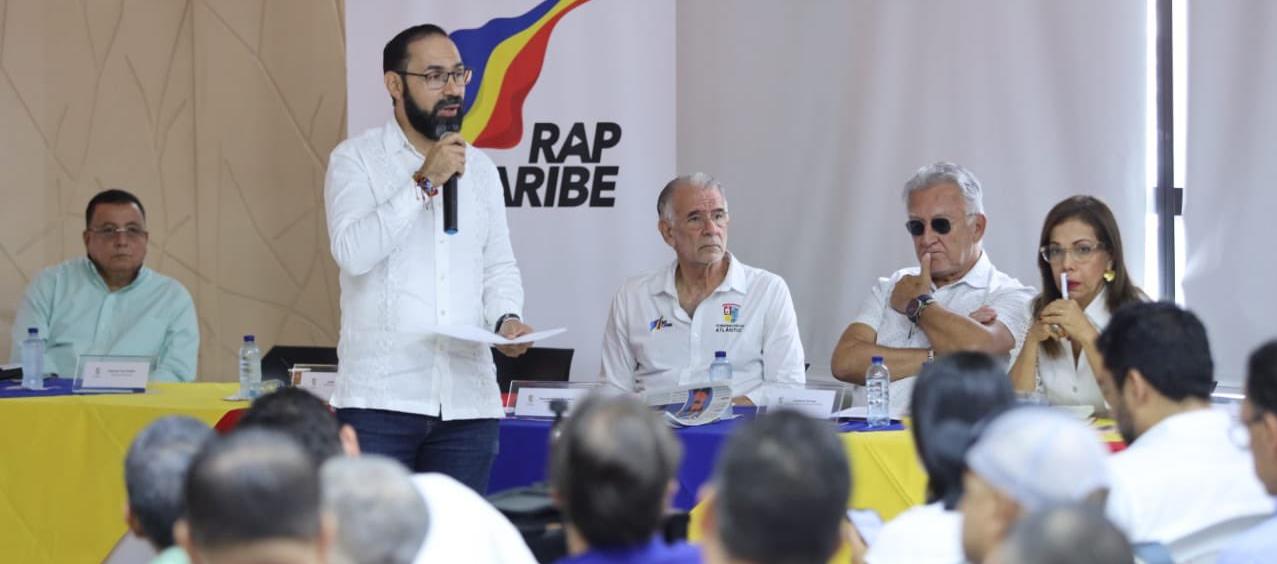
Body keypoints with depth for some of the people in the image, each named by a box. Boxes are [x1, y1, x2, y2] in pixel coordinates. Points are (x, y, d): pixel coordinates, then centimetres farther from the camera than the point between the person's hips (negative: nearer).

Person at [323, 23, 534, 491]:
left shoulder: (479, 168, 16)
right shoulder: (357, 159, 0)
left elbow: (499, 265, 18)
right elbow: (353, 251, -14)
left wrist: (505, 318, -2)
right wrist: (424, 182, -16)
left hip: (467, 398, 4)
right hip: (381, 398, -4)